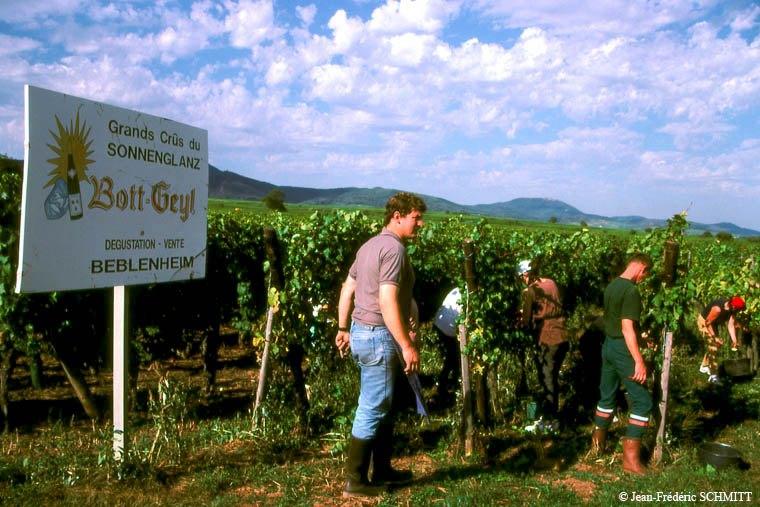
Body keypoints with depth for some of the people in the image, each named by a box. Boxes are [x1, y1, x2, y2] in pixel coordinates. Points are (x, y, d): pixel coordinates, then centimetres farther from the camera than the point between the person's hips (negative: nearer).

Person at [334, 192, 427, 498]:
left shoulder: (370, 245, 14)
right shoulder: (394, 248, -17)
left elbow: (347, 289, 18)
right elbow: (387, 302, -25)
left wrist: (343, 329, 24)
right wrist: (407, 346, -23)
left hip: (361, 333, 10)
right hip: (378, 337, -10)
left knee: (383, 406, 19)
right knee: (371, 410, -1)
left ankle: (382, 471, 30)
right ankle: (356, 481, 9)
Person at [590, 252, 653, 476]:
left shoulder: (612, 286, 9)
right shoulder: (631, 291, -18)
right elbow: (627, 328, -23)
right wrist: (639, 360, -24)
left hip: (608, 345, 9)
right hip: (623, 348, -9)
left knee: (607, 396, 19)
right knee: (642, 401, -2)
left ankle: (597, 444, 30)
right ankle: (630, 458, -3)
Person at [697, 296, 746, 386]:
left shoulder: (732, 309, -17)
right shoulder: (718, 309, -38)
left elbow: (731, 325, -13)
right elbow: (708, 323, -27)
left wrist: (734, 341, -18)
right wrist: (715, 337, -21)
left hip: (713, 322, 9)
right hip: (704, 322, -8)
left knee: (714, 344, 19)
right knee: (713, 346, -16)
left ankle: (704, 366, 40)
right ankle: (713, 376, -19)